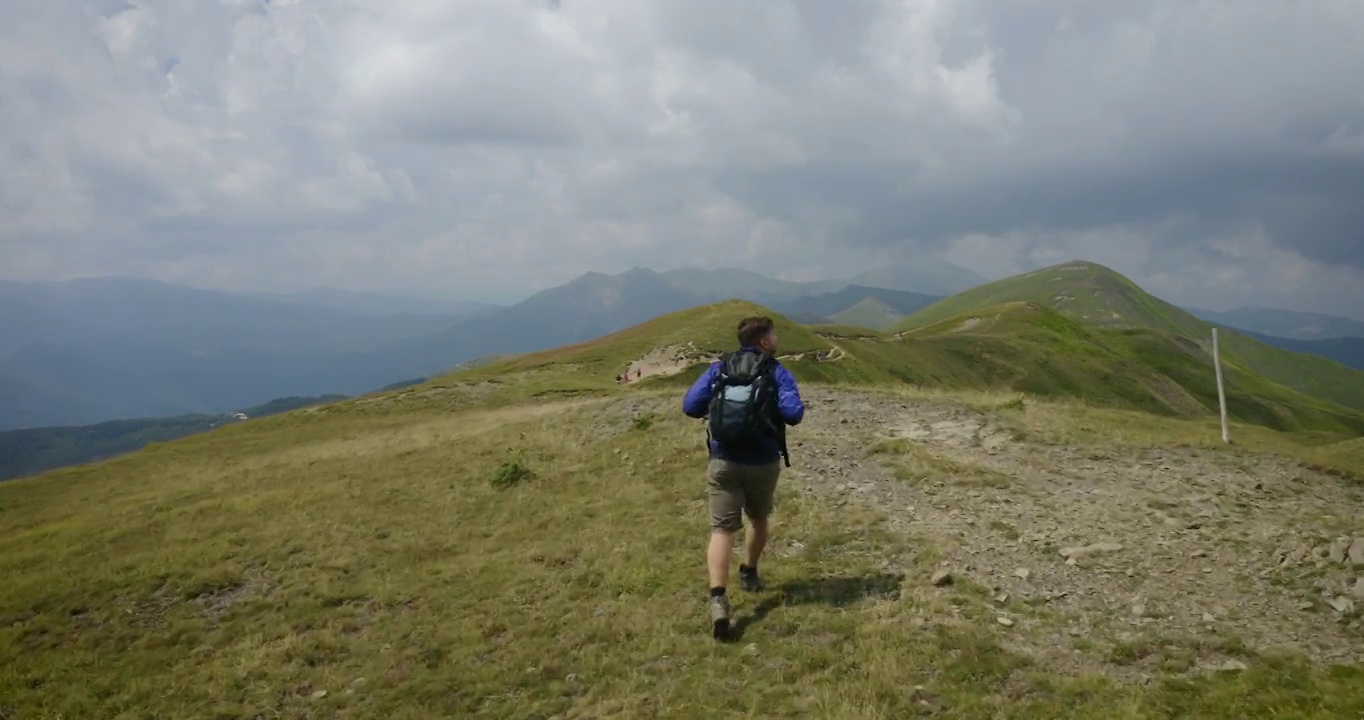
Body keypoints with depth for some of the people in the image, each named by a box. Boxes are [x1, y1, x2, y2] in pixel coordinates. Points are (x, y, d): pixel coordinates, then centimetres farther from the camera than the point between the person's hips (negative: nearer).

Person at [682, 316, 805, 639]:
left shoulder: (719, 369, 3)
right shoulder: (777, 372, -4)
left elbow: (690, 406, -2)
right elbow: (793, 414, -16)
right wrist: (796, 405, 8)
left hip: (723, 461, 1)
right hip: (763, 462, 0)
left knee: (722, 529, -5)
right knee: (759, 519, 25)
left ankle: (718, 598, -21)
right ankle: (749, 574, 43)